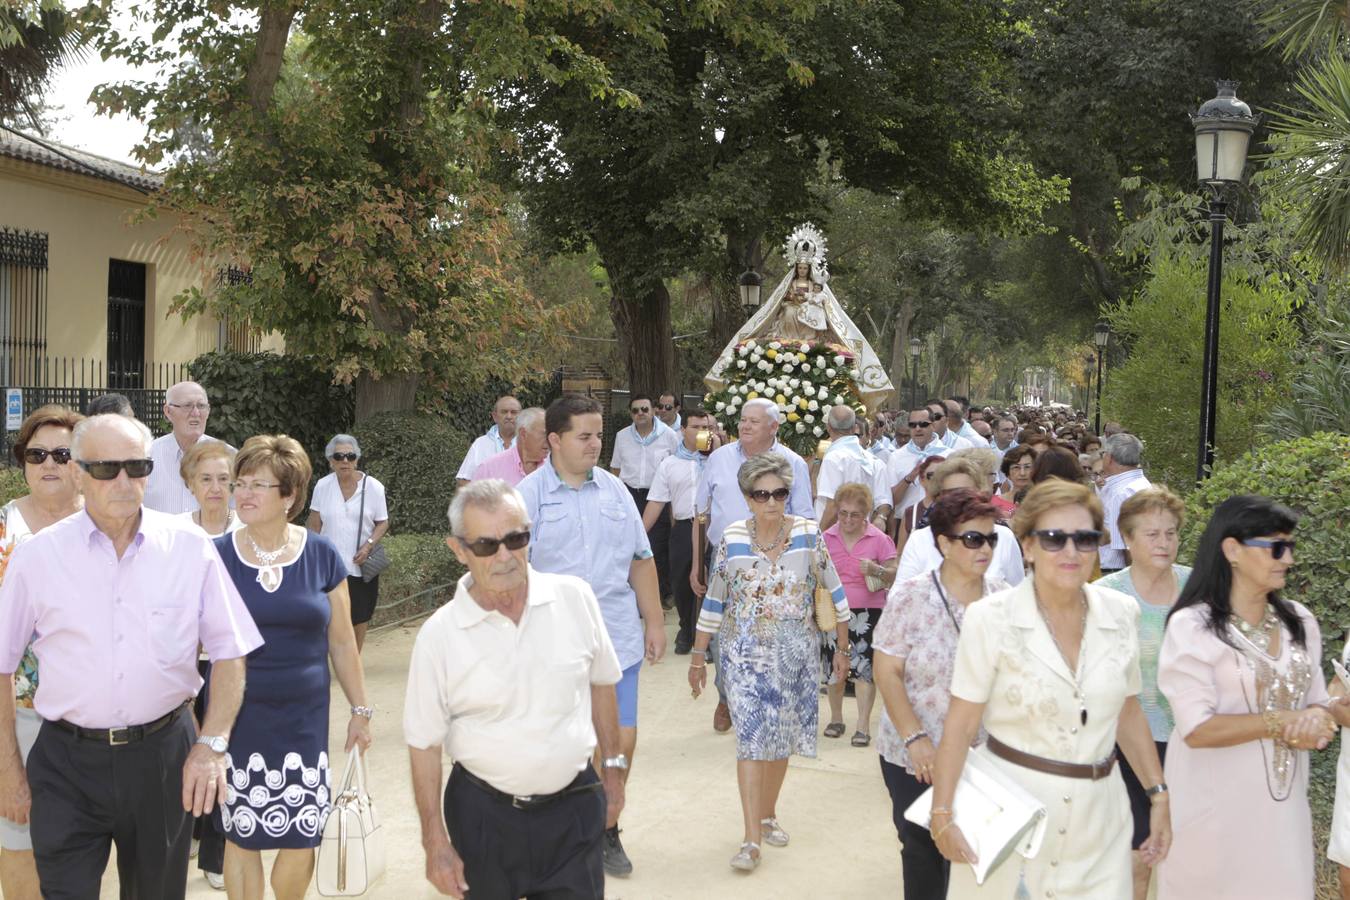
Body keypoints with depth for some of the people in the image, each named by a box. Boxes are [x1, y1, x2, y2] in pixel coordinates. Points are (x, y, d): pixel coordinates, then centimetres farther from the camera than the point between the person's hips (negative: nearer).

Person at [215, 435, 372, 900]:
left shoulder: (322, 555, -1)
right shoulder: (217, 556, -3)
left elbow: (342, 642, 6)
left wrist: (360, 709, 9)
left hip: (303, 719, 1)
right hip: (236, 719, 0)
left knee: (302, 839, 2)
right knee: (242, 836, 6)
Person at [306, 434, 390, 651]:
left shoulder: (373, 486, -3)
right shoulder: (323, 486, 0)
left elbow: (383, 523, 0)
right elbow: (315, 524, 4)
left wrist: (368, 545, -16)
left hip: (361, 565, 0)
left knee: (360, 617, 10)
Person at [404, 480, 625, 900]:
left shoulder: (575, 598, -7)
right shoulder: (439, 635, -11)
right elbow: (425, 745, -5)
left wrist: (612, 767, 13)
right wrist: (436, 844, -4)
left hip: (575, 806, 1)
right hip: (484, 816, -1)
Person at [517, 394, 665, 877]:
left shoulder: (614, 490, 8)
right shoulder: (530, 495, -5)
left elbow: (640, 561, 13)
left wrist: (654, 622, 11)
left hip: (619, 642, 4)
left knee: (622, 740, 6)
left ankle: (606, 831, 27)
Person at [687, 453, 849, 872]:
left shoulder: (808, 533, -7)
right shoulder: (732, 538, -6)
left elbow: (834, 592, 1)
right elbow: (714, 602, 3)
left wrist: (842, 648, 2)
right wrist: (698, 657, 7)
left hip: (796, 652, 1)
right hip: (745, 652, -1)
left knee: (782, 736, 11)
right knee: (752, 737, -9)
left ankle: (768, 815, 32)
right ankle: (752, 838, -7)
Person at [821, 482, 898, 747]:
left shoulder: (879, 539, -2)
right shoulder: (827, 538, 5)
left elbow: (894, 575, -1)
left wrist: (876, 570, -20)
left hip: (867, 612, -3)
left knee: (863, 667, -7)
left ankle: (863, 725, -3)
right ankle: (836, 718, 26)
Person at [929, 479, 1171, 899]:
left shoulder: (1121, 614, 1)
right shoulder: (990, 619, -12)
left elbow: (1129, 714, 12)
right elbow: (960, 725, -9)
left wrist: (1158, 795, 10)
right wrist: (942, 814, -12)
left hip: (1098, 816, 3)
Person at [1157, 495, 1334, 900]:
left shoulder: (1300, 622, 5)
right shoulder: (1192, 626, -13)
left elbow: (1317, 702, 9)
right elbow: (1197, 730, -18)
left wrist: (1315, 720, -13)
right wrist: (1283, 722, -15)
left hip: (1282, 797, 5)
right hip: (1217, 802, -5)